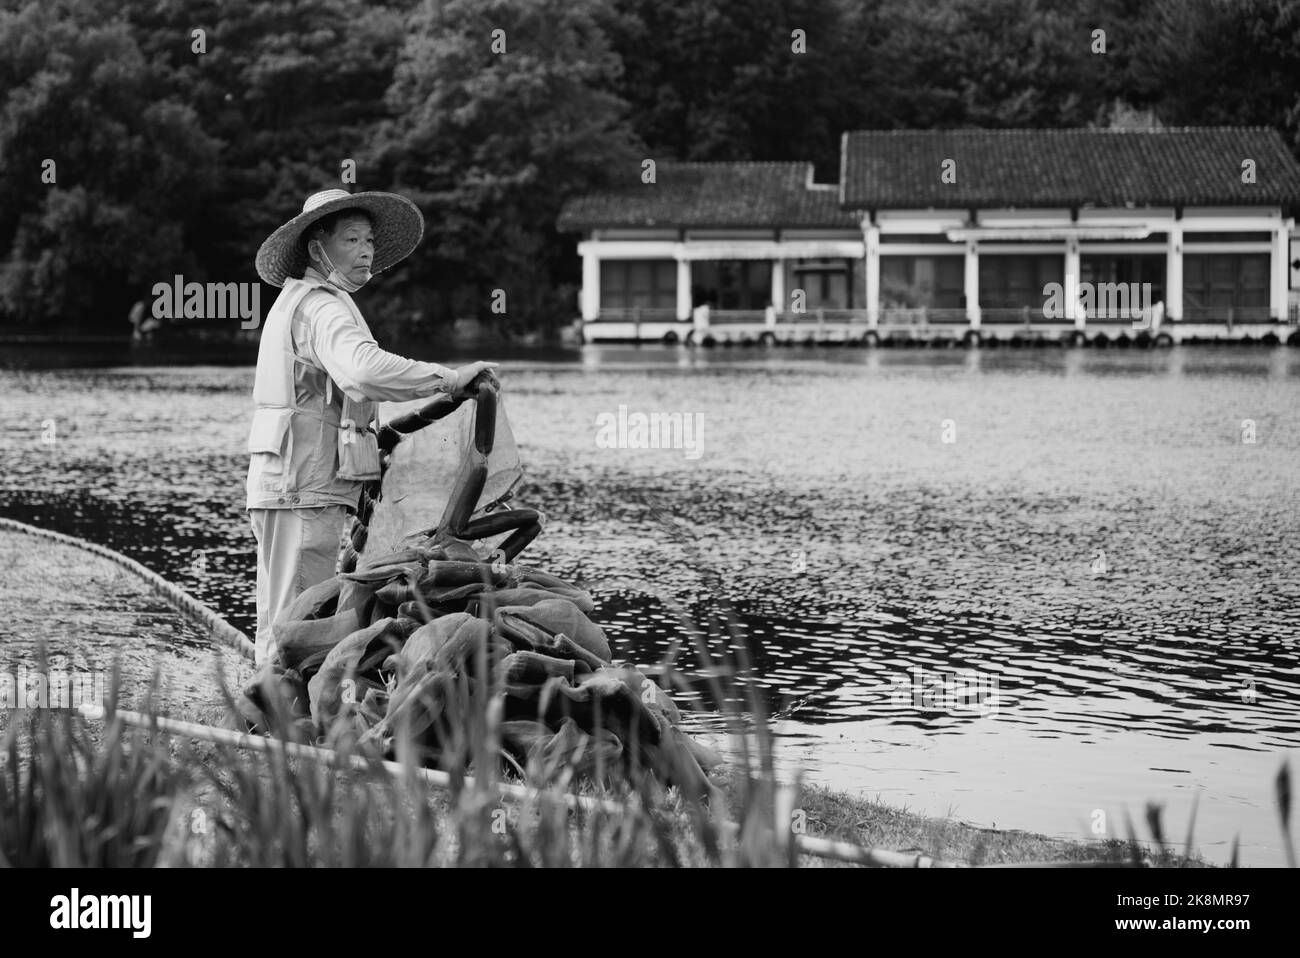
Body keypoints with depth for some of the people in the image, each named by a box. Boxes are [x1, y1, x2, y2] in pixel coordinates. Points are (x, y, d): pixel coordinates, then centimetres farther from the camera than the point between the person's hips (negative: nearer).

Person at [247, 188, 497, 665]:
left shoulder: (295, 300, 21)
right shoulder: (322, 306, -14)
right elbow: (364, 371, -33)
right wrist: (449, 379, -29)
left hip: (283, 483, 11)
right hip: (304, 487, -11)